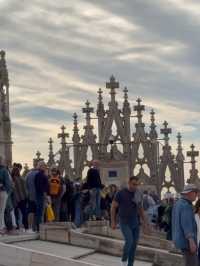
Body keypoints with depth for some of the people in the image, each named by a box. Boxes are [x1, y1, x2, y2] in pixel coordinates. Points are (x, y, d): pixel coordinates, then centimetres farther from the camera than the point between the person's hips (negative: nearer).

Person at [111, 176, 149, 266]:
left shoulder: (139, 194, 5)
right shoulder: (121, 193, -7)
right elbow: (113, 207, -2)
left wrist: (144, 221, 12)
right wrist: (113, 222, -5)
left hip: (135, 223, 5)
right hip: (125, 223, -4)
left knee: (134, 244, 3)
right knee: (129, 241, -21)